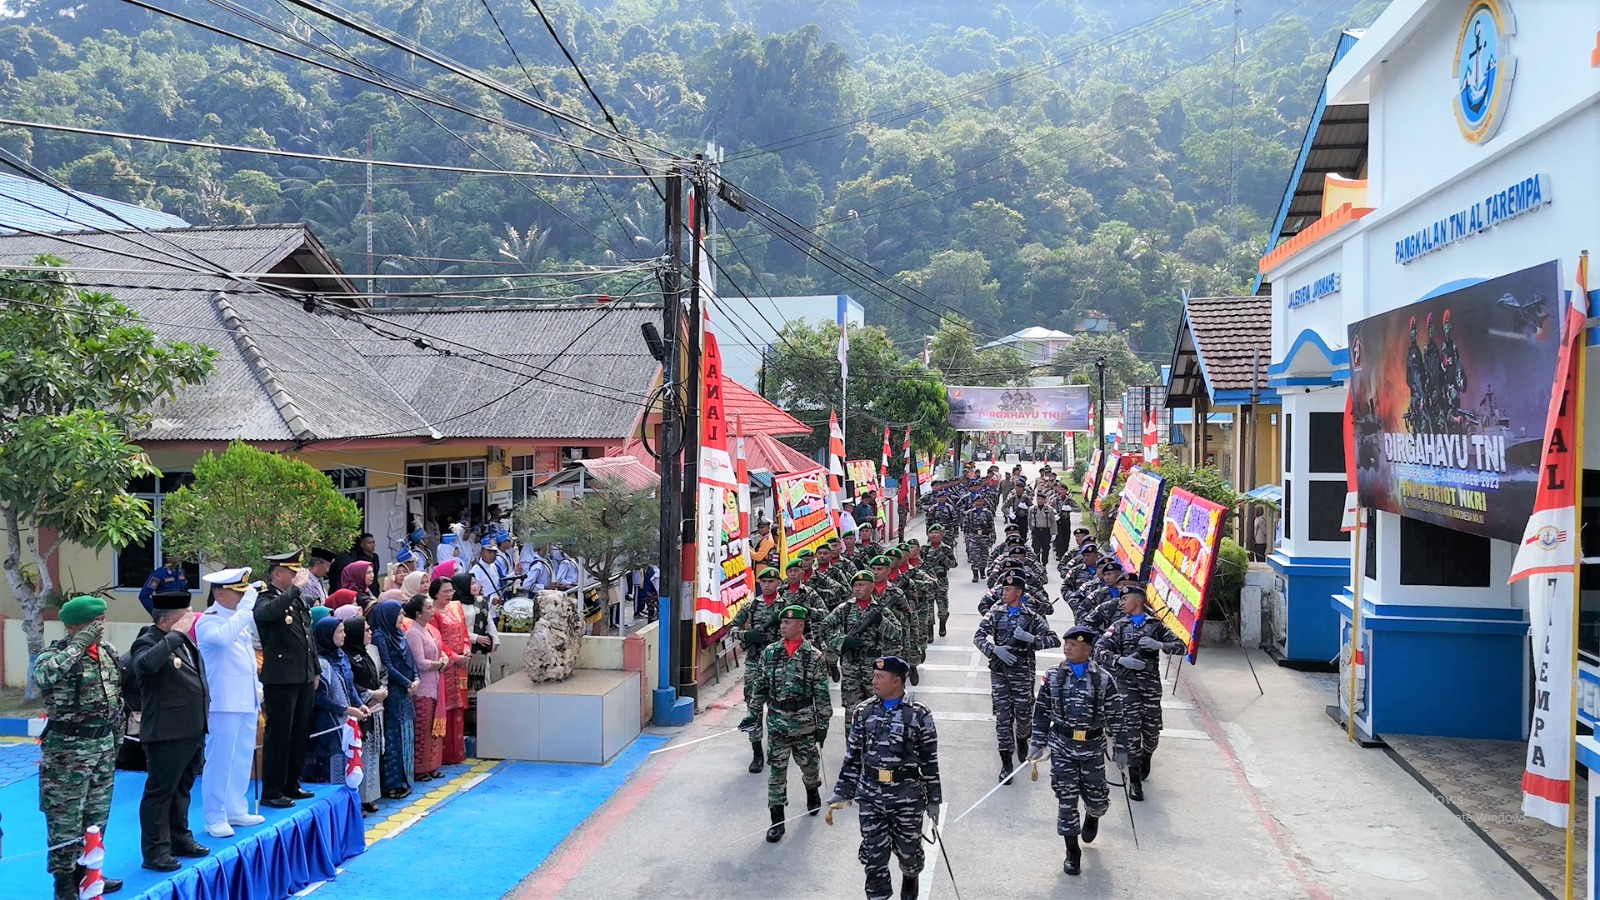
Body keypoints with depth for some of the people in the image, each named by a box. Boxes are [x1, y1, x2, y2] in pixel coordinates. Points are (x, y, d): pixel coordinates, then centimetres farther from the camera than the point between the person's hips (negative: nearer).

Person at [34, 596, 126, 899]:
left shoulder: (108, 651, 6)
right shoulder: (56, 654, -14)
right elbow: (42, 676, -39)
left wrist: (116, 737, 17)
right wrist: (79, 644, -33)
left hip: (103, 743, 7)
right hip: (68, 747, -7)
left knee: (96, 814, 15)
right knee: (65, 818, 1)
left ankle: (86, 871, 29)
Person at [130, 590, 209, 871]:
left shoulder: (185, 640, 12)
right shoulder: (148, 643, -13)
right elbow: (146, 664, -39)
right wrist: (175, 635, -30)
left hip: (192, 730, 9)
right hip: (167, 733, -9)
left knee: (182, 788, 18)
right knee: (160, 791, -1)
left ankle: (179, 839, 29)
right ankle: (155, 851, 5)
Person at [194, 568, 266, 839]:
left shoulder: (240, 620, 15)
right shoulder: (208, 621, -11)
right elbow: (222, 637, -35)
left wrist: (257, 696, 22)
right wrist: (246, 608, -29)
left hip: (246, 702, 8)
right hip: (223, 704, -8)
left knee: (242, 759, 12)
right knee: (219, 761, -3)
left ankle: (236, 810, 21)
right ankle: (215, 818, 5)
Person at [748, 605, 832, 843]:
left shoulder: (814, 656, -8)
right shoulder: (770, 652, 0)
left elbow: (822, 694, -5)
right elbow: (759, 686, 7)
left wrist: (823, 724, -5)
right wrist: (754, 713, 5)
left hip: (804, 722, -1)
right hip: (777, 721, 2)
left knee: (809, 763, 13)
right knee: (777, 769, 3)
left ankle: (812, 791, 47)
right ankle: (777, 821, 10)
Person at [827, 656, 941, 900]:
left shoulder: (919, 715, -8)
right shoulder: (863, 713, 3)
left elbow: (930, 760, -4)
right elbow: (852, 757, 8)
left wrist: (933, 800, -3)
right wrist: (842, 793, 5)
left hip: (907, 797, -2)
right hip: (870, 796, 2)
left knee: (908, 849, 14)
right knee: (873, 853, 2)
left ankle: (910, 880, 46)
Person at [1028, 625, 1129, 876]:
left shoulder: (1104, 679, -8)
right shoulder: (1053, 677, -3)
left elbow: (1115, 716, -3)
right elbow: (1042, 712, 3)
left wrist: (1121, 749, -2)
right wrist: (1037, 743, 2)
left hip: (1092, 748, 0)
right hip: (1062, 747, 1)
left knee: (1097, 798, 9)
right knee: (1066, 800, 2)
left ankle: (1092, 816, 47)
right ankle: (1072, 851, 17)